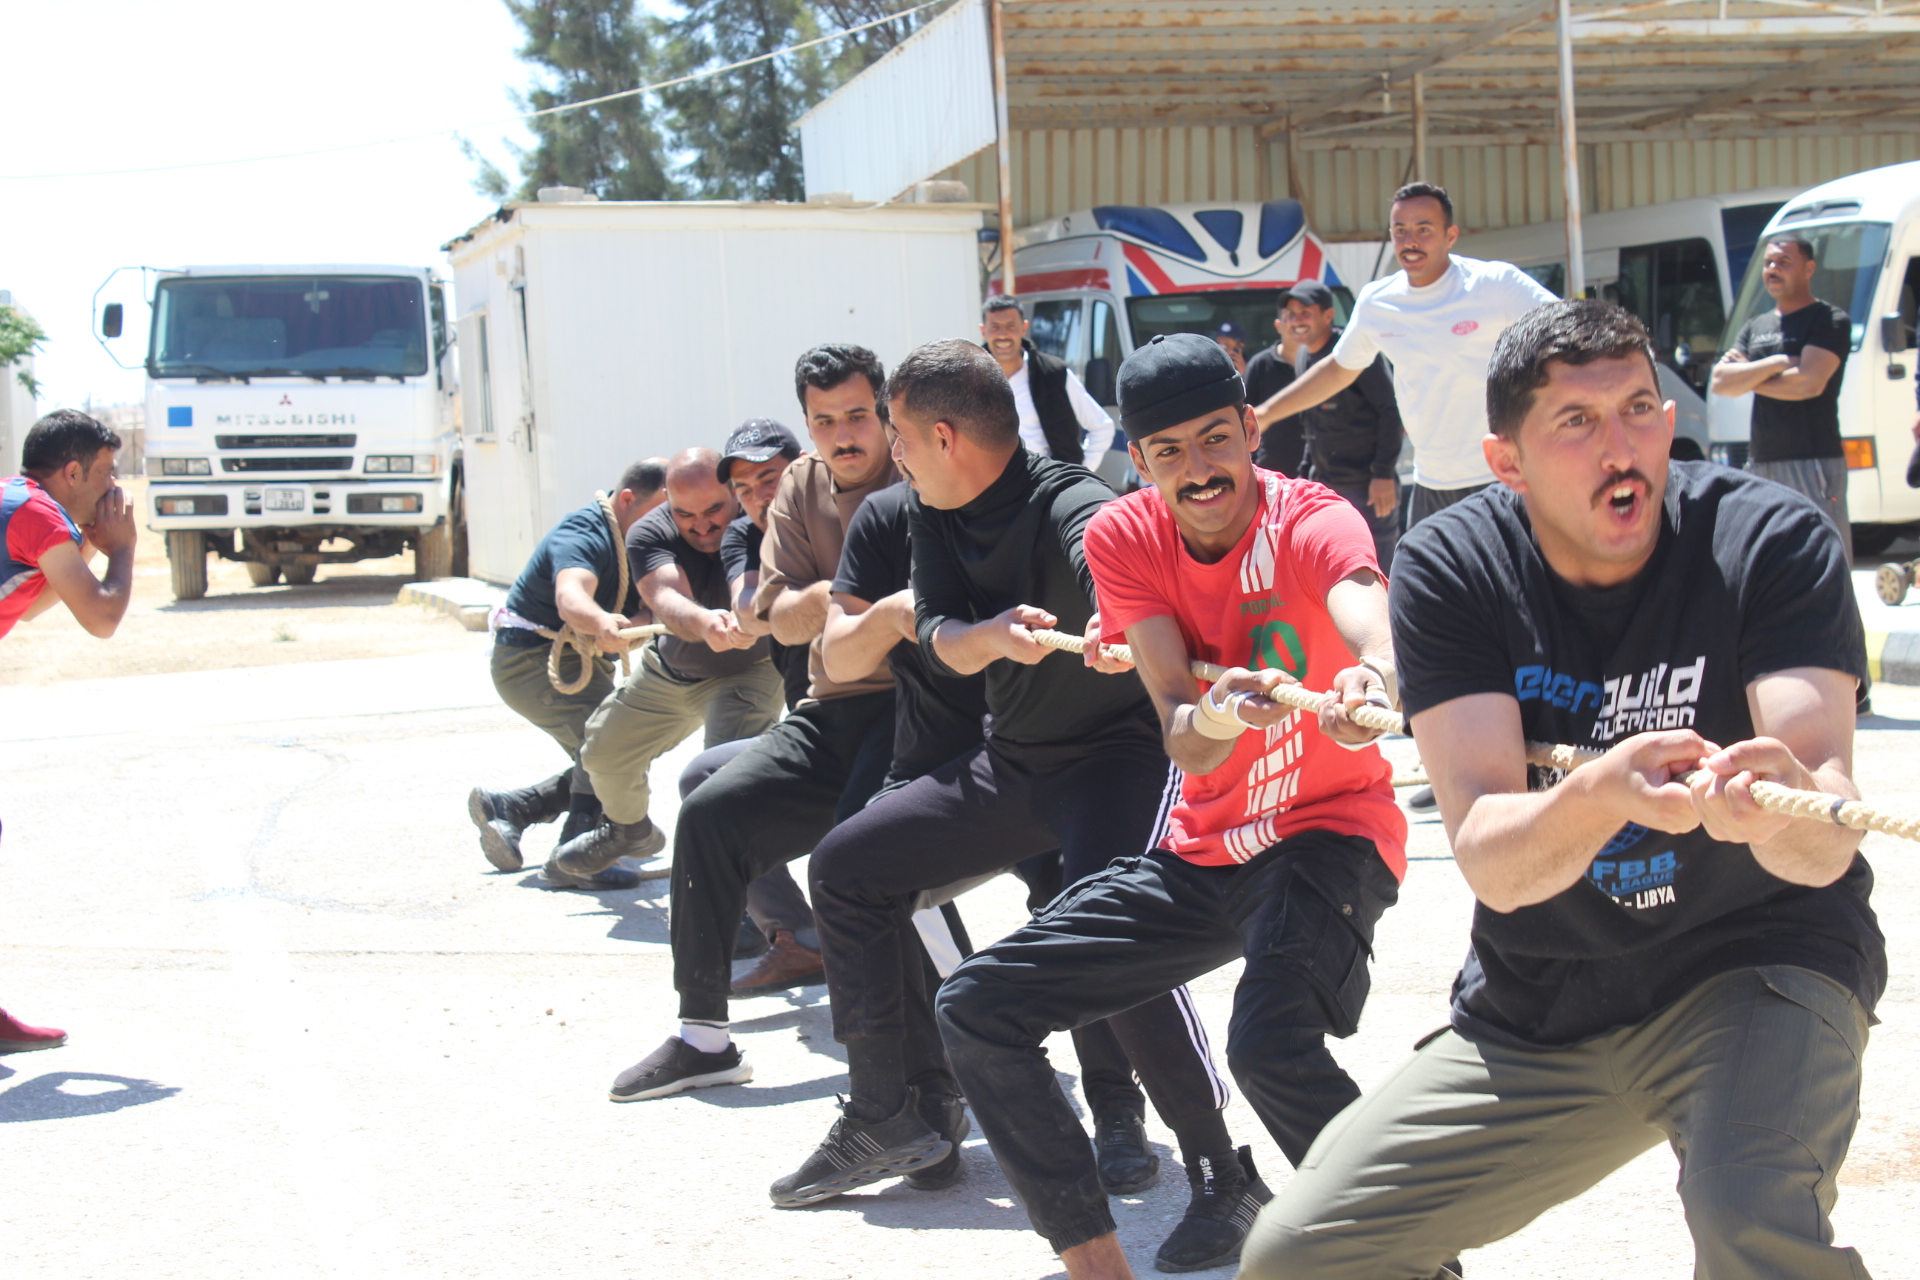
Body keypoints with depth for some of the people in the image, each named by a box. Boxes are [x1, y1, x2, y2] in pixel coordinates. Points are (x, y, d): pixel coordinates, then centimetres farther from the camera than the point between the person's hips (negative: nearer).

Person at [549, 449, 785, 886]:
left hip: (747, 671, -4)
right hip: (669, 669, 5)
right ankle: (628, 830, 48)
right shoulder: (650, 534, -25)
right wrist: (704, 623, -66)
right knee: (603, 751, 17)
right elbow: (667, 601, -44)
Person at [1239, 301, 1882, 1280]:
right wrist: (1603, 794, -45)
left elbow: (1826, 847, -28)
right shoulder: (1449, 567, -13)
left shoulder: (1768, 539, -17)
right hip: (1536, 1008, 3)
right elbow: (1491, 865, -23)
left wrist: (1782, 803, -52)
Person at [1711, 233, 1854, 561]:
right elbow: (1720, 382, 6)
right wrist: (1777, 364, -7)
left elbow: (1809, 383, -15)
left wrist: (1747, 377, -1)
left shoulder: (1830, 321, -2)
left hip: (1814, 464, -7)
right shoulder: (1754, 328, 19)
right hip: (1760, 466, 7)